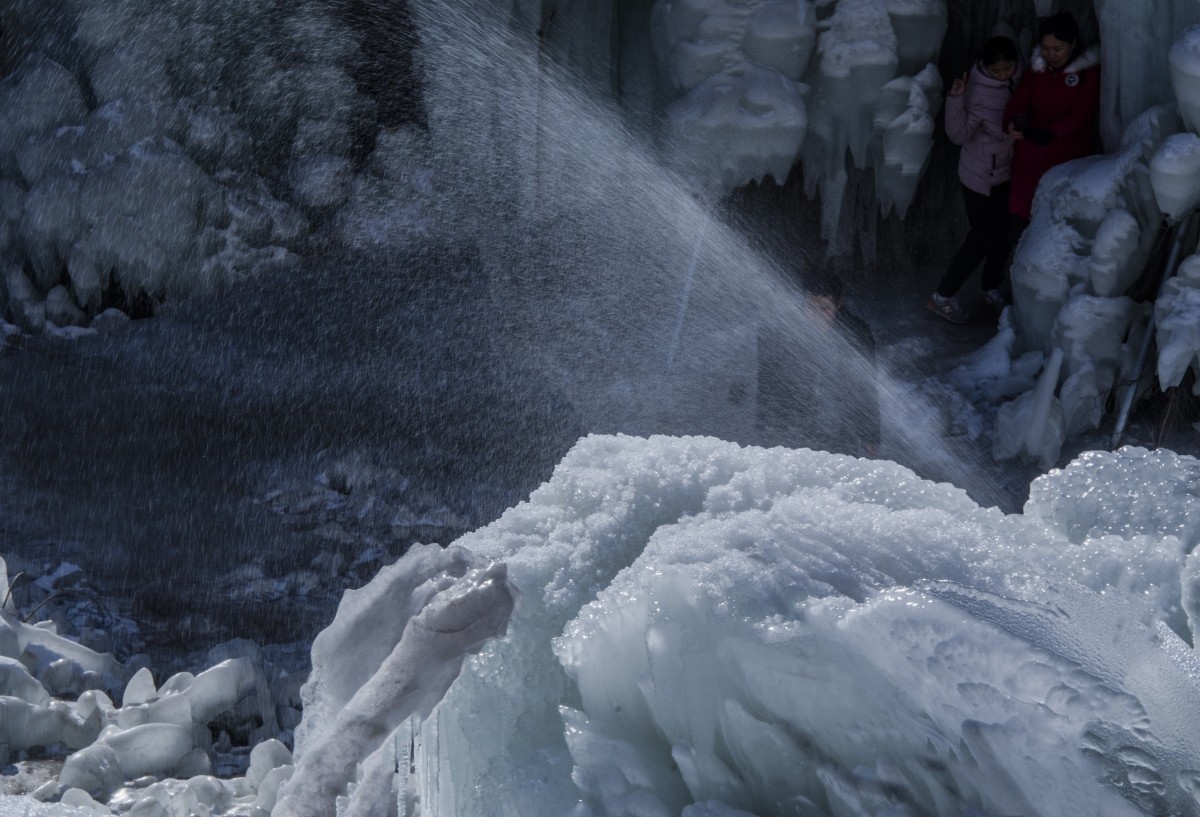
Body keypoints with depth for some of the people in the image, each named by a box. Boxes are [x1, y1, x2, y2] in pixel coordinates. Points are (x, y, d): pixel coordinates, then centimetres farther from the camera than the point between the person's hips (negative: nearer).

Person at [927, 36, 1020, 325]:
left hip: (1004, 173, 8)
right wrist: (955, 98, -39)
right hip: (981, 178, -8)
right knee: (982, 237, 0)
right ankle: (943, 297, 12)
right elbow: (959, 134, -28)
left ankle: (991, 288, 39)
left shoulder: (1011, 83, -2)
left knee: (1002, 234, 18)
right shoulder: (980, 93, -26)